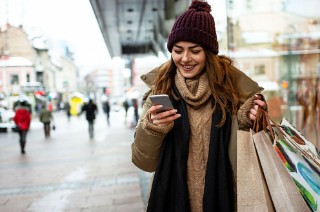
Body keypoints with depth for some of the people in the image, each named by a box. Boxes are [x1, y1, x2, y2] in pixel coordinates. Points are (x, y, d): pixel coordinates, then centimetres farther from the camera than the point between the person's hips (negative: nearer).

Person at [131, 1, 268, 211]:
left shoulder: (229, 83, -8)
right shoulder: (160, 89, -8)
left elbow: (239, 147, 0)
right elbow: (145, 163, -8)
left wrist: (246, 121, -18)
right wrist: (151, 129, -24)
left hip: (220, 195, 0)